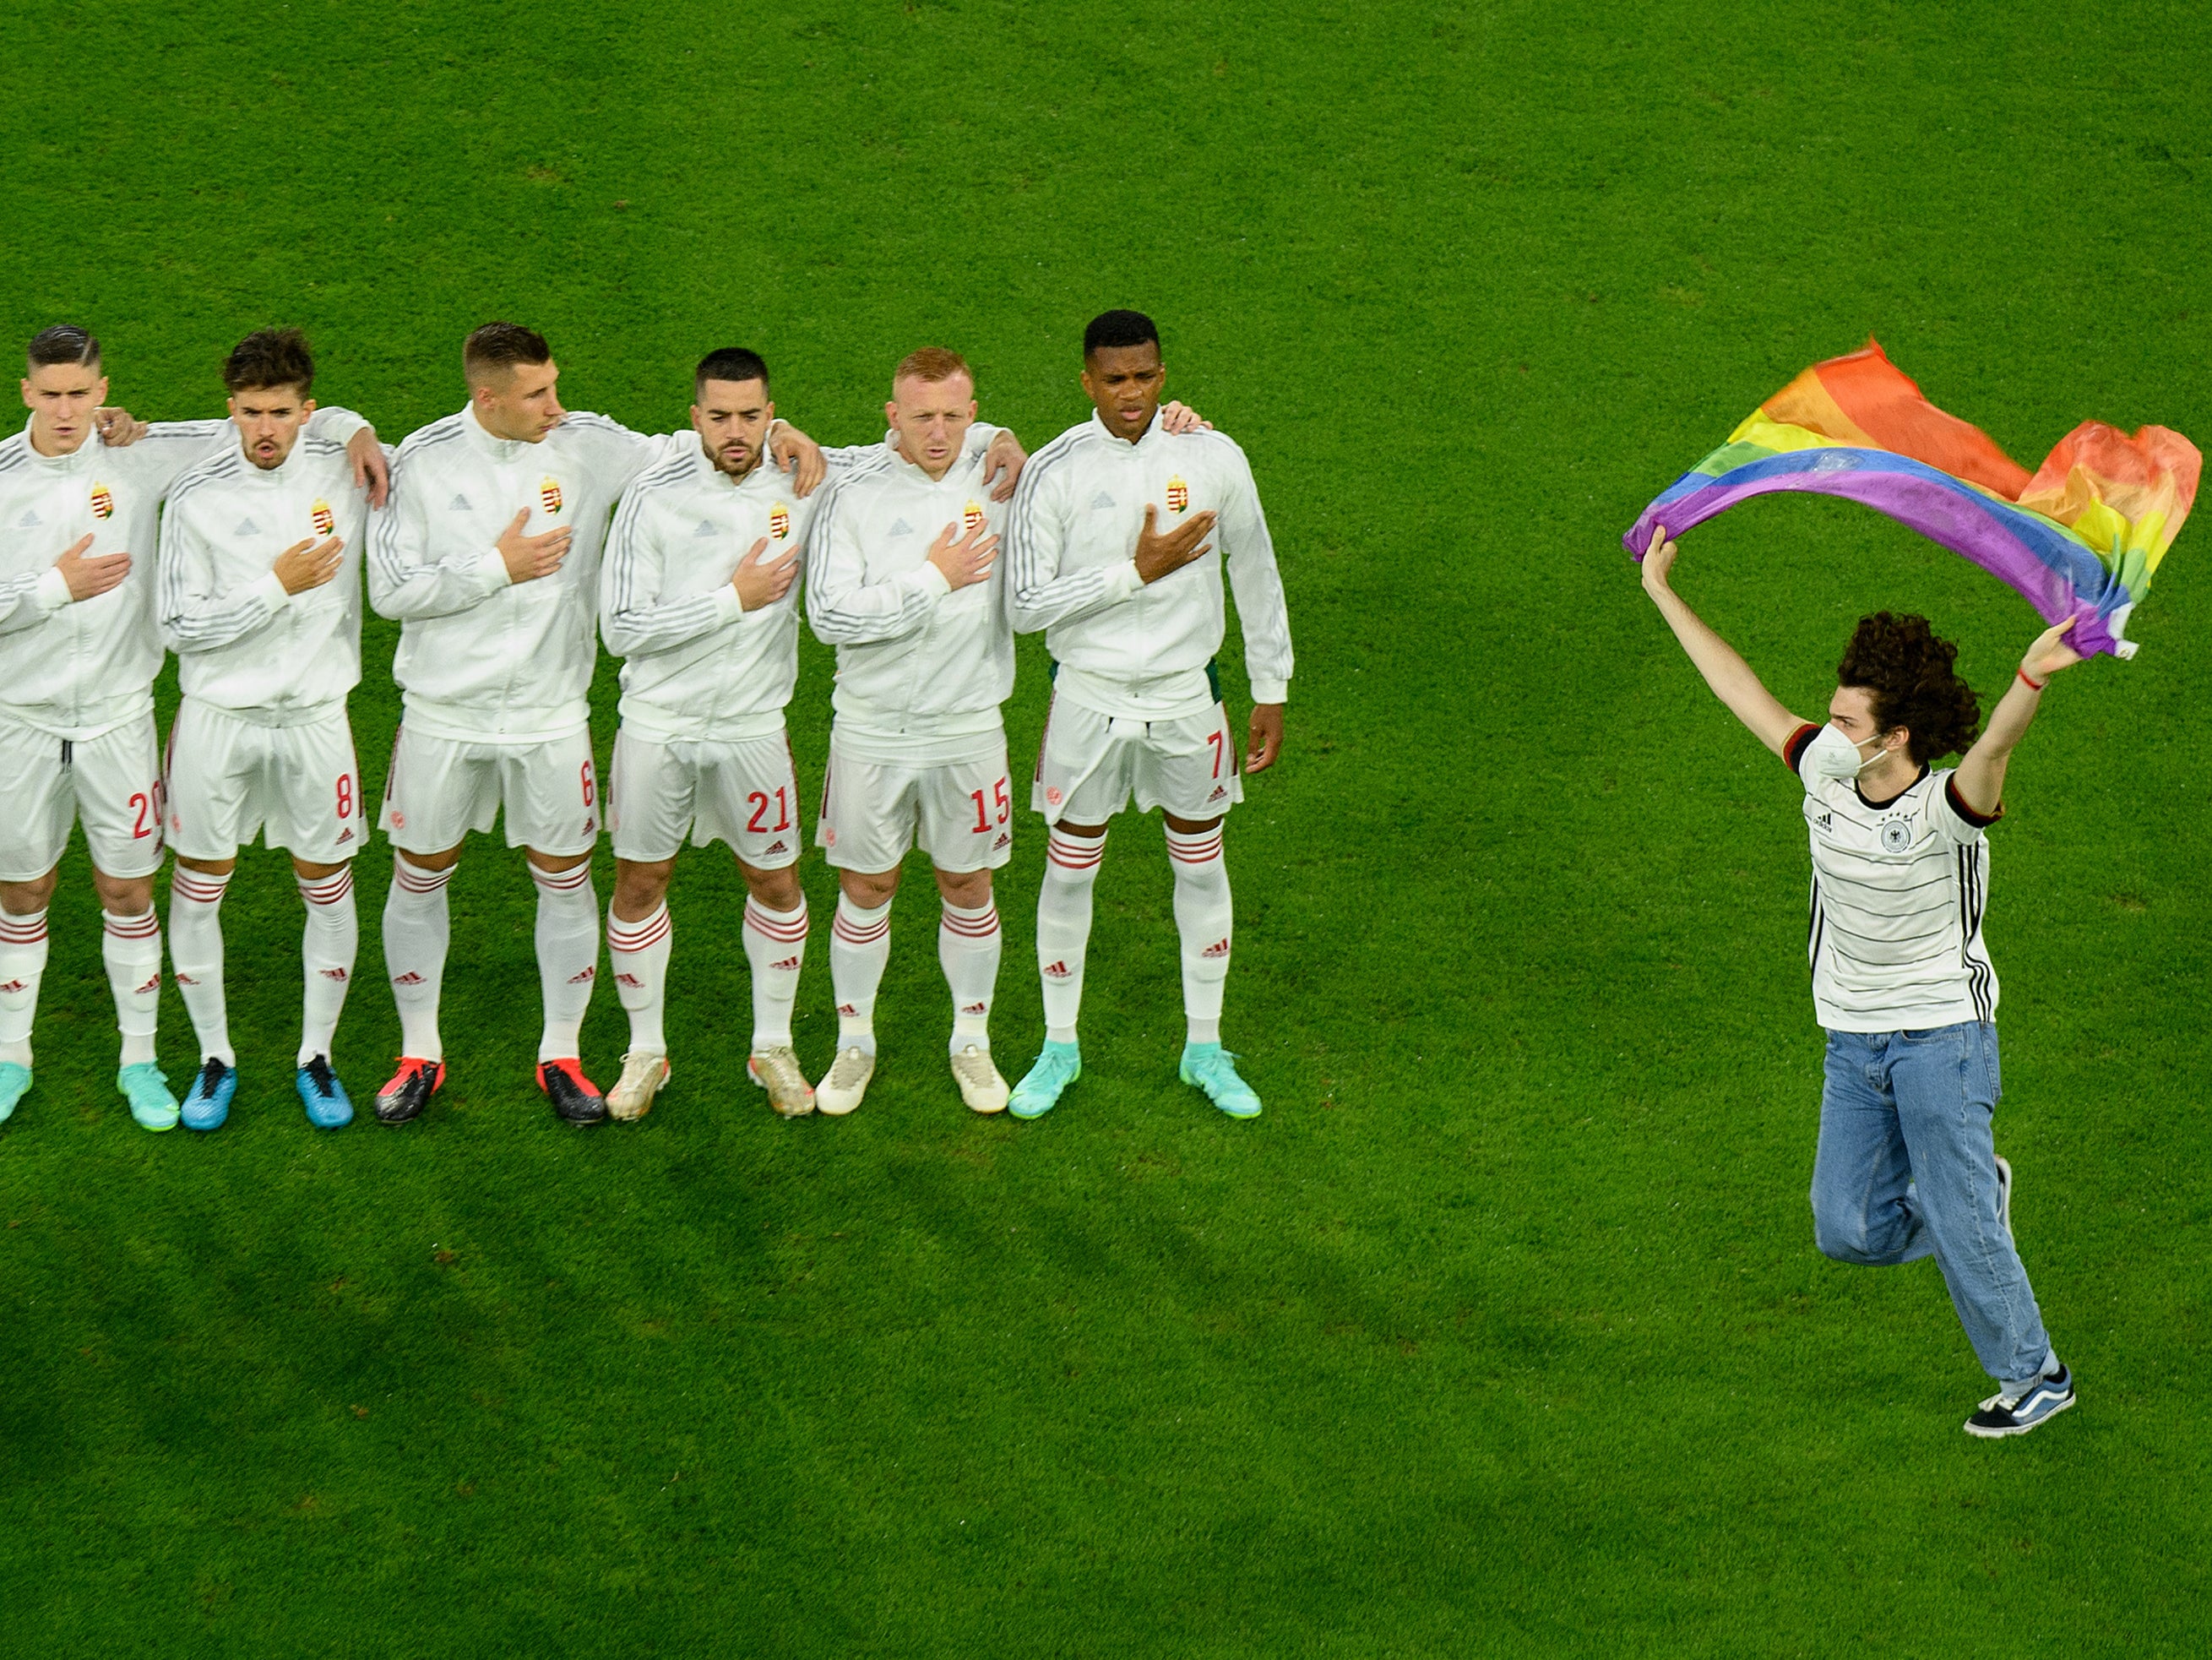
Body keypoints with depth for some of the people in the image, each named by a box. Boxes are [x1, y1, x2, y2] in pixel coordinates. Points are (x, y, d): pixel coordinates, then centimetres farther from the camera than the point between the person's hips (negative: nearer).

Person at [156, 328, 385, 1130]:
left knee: (328, 889, 8)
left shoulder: (343, 468, -4)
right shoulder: (198, 497, -10)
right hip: (218, 716, -2)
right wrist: (278, 585, -20)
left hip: (315, 712, 2)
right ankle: (215, 1058, 22)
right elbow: (181, 626, -12)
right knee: (197, 890, 5)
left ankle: (316, 1058, 25)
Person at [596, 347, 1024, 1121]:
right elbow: (621, 627, -16)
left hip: (754, 727, 2)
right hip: (657, 725, -2)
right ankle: (645, 1052, 25)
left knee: (775, 883, 10)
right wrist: (734, 599, -19)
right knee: (639, 883, 8)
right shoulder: (654, 497, -14)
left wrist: (995, 440, -13)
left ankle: (773, 1048, 29)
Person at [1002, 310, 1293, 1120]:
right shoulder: (1054, 471, -13)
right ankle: (1060, 1047, 25)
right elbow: (1026, 605, -14)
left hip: (1187, 694, 2)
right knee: (1069, 871, 7)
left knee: (1201, 867, 11)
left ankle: (1205, 1048, 27)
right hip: (1089, 697, -2)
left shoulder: (1214, 459, -6)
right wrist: (1135, 572, -21)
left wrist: (1271, 693, 8)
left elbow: (1256, 576, 5)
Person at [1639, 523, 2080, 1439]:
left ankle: (2033, 1375, 18)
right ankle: (1975, 1191, 31)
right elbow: (1742, 690, 7)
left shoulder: (1944, 808, -20)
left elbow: (1992, 749, -43)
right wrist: (1664, 596, 11)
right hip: (1854, 1045, 6)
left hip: (1942, 1035, -6)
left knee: (1960, 1232, -2)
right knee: (1849, 1232, 4)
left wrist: (2030, 681, -65)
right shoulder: (1826, 777, -2)